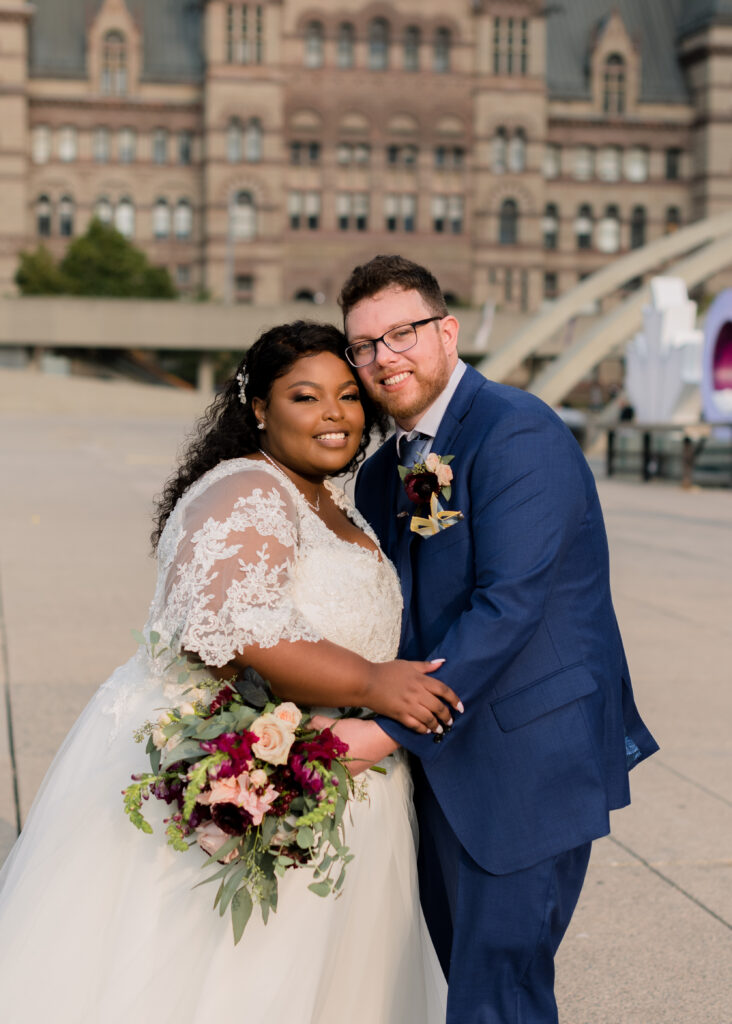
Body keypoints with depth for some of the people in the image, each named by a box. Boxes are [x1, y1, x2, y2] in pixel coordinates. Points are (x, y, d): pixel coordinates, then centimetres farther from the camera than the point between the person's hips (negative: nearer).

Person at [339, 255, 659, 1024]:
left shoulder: (518, 434, -15)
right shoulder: (381, 475, 12)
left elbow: (508, 605, -23)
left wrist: (389, 727, -24)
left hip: (528, 755, -8)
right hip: (441, 757, 9)